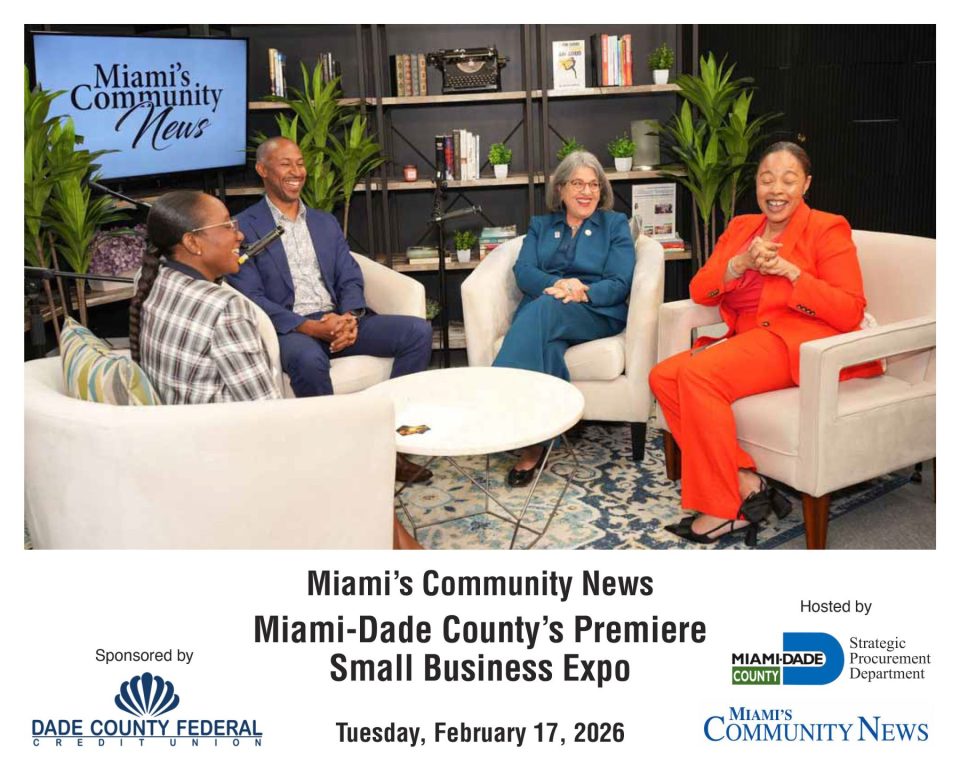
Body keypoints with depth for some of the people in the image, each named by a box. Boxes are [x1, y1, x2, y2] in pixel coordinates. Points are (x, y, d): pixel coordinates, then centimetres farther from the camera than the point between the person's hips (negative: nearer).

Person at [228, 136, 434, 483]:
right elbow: (250, 297, -8)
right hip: (289, 329, -5)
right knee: (308, 359, -41)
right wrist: (308, 326, -20)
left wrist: (349, 317, -12)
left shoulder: (325, 223, 21)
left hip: (339, 321, 6)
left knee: (418, 331, -16)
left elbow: (350, 279, 12)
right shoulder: (244, 228, 3)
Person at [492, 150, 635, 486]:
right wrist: (556, 284, -17)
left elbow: (620, 283, 3)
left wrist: (583, 293, -19)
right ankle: (536, 441, -40)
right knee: (546, 344, -37)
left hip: (597, 314, -2)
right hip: (540, 313, 2)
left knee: (544, 308, -37)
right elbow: (523, 271, 6)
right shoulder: (540, 226, 25)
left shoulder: (615, 225, 18)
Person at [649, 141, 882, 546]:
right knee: (662, 377, -16)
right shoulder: (741, 227, 19)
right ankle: (744, 482, -18)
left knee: (696, 374, -29)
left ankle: (725, 508, -20)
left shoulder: (827, 229, 2)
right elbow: (699, 291, 9)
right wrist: (740, 263, -9)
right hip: (747, 342, 7)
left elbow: (850, 312, -8)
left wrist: (789, 269, -16)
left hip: (801, 341, -7)